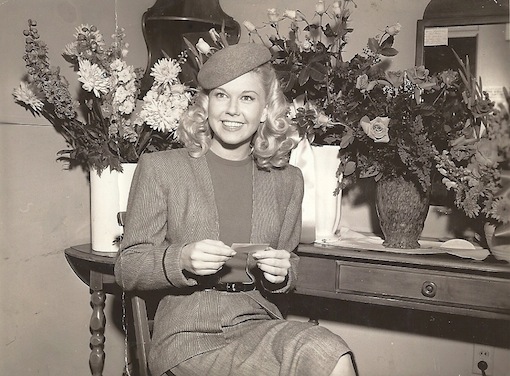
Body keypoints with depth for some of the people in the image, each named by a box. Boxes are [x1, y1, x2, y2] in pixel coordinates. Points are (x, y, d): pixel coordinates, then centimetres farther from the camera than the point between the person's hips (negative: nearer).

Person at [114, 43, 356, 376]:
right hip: (189, 334, -4)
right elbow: (127, 270, 2)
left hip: (259, 323, 4)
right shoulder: (159, 168, 1)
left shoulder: (287, 180, 11)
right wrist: (181, 260, -17)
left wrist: (282, 273, -4)